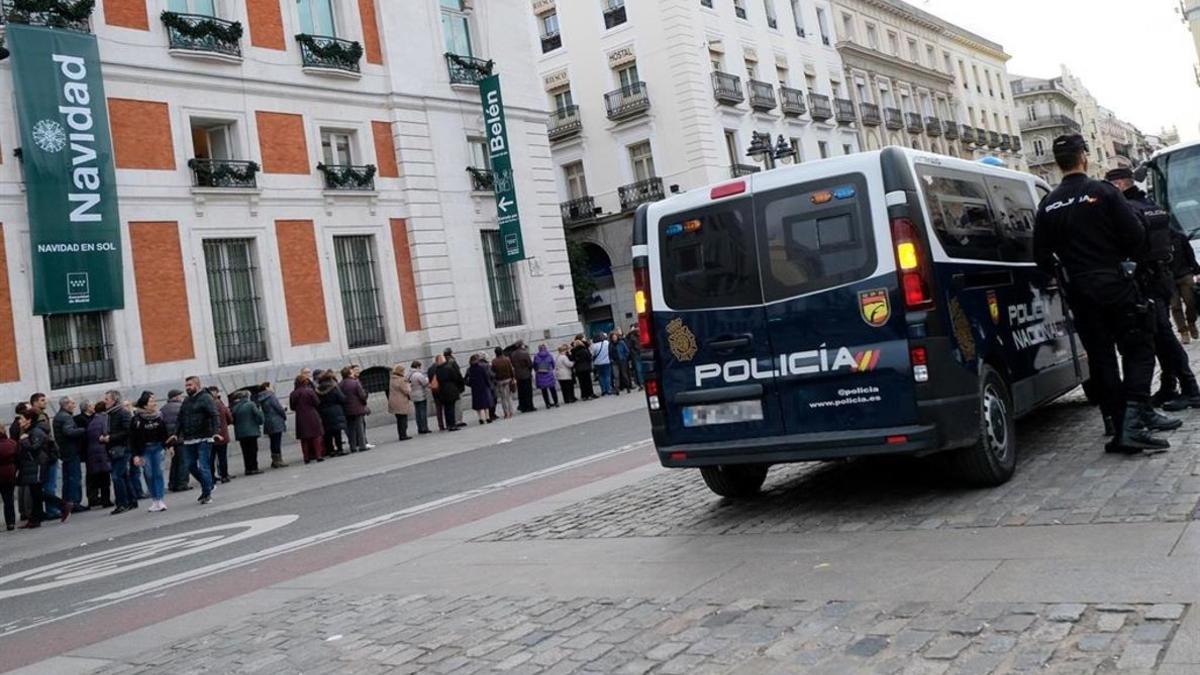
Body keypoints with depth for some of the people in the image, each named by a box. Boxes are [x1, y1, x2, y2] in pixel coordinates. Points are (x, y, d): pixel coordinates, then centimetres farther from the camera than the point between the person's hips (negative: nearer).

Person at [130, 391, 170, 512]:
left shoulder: (159, 416, -1)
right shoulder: (137, 419, -10)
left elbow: (165, 433, 8)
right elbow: (132, 438, -7)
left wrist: (168, 446, 7)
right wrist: (136, 455, -9)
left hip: (158, 447, 2)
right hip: (144, 450, -2)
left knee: (158, 473, -1)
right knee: (149, 475, 1)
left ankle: (160, 500, 0)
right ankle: (154, 500, 12)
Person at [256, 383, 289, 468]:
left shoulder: (261, 399, 12)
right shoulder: (271, 396, -12)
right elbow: (279, 408, -14)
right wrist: (284, 416, 4)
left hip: (268, 424, 8)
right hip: (276, 423, -8)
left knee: (273, 442, 13)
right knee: (277, 442, -6)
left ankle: (275, 460, 18)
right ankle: (278, 460, -6)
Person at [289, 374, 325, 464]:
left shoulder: (293, 394, -1)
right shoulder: (309, 391, -12)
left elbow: (292, 407, 5)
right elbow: (317, 403, -8)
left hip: (300, 418, 3)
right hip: (312, 416, -3)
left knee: (304, 438, 8)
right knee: (316, 436, 4)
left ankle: (307, 457, 8)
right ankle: (318, 455, 1)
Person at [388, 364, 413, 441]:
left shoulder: (391, 379, 10)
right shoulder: (402, 380, -18)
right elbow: (407, 391, -18)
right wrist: (409, 385, 3)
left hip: (393, 402, 8)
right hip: (402, 403, -8)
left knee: (399, 420, 13)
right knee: (403, 419, -2)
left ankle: (401, 435, 17)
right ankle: (403, 435, -4)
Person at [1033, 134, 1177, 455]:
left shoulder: (1048, 205, 3)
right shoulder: (1102, 192, -8)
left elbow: (1041, 255, 4)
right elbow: (1136, 235, -10)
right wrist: (1114, 255, 9)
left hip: (1080, 292, 4)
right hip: (1115, 284, -4)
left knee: (1101, 359, 8)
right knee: (1138, 351, 3)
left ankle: (1121, 428, 9)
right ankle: (1134, 419, -12)